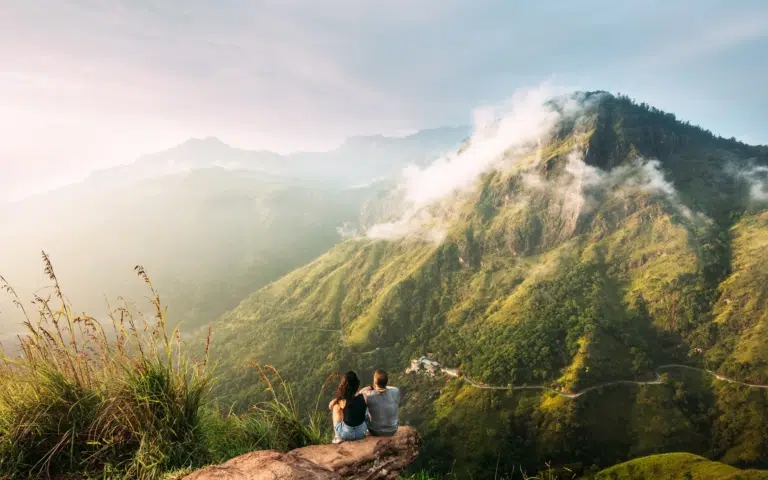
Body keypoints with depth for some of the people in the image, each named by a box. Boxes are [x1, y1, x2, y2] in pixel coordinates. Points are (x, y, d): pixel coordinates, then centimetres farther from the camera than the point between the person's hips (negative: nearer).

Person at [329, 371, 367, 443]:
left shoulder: (342, 402, -21)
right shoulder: (363, 397, -15)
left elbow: (330, 406, 0)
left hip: (346, 434, -3)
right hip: (361, 432, 3)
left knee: (336, 407, 16)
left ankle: (338, 437, 24)